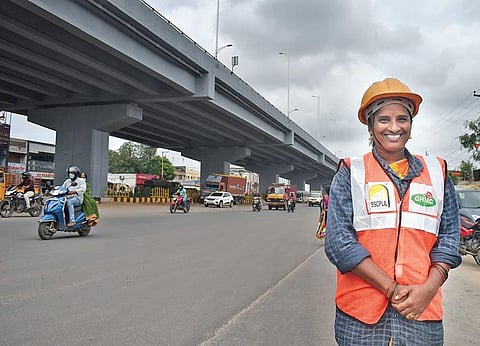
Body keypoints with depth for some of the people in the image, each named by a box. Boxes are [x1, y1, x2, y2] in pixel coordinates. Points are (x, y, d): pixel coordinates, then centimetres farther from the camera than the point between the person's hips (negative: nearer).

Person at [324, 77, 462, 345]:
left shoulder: (436, 172, 10)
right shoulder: (351, 174, 0)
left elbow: (449, 235, 7)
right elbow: (339, 241, -8)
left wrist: (429, 288, -9)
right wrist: (392, 290, -14)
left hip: (422, 312, 3)